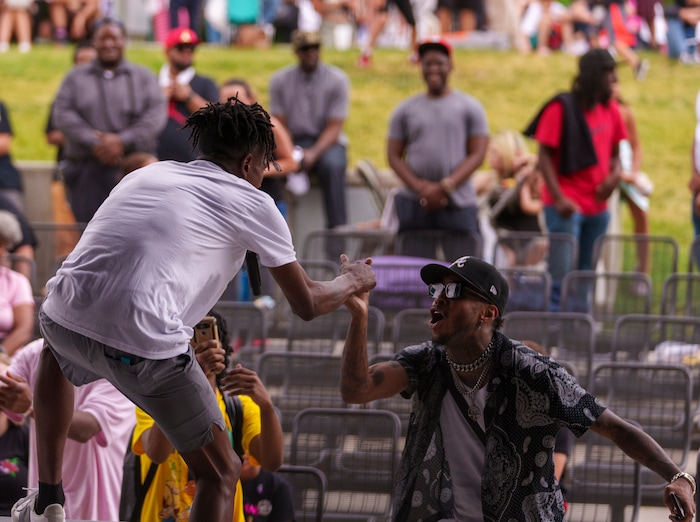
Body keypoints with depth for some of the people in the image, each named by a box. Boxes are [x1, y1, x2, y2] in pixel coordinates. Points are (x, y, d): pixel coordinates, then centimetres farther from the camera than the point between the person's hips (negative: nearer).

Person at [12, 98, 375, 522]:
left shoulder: (148, 173, 25)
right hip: (145, 342, -6)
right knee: (222, 474, 9)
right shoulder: (253, 204, 11)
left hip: (64, 313, 6)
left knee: (58, 355, 43)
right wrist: (353, 281, 40)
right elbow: (307, 304, 19)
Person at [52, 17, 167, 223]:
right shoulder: (76, 78, 14)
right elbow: (63, 115, 1)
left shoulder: (143, 77, 12)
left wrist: (123, 141, -13)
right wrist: (93, 143, -13)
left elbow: (156, 115, -1)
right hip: (87, 170, 1)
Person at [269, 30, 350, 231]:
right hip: (293, 143, 2)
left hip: (327, 143, -2)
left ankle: (337, 228, -36)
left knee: (332, 165, -38)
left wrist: (314, 153, -25)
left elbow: (334, 128, -7)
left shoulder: (337, 79, -3)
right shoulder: (280, 80, 5)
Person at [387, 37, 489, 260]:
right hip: (414, 204, 2)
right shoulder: (405, 110, 14)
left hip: (459, 204, -2)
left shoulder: (470, 107, 8)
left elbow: (477, 154, 2)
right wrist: (420, 188, -7)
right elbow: (394, 156, 9)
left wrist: (445, 187, -11)